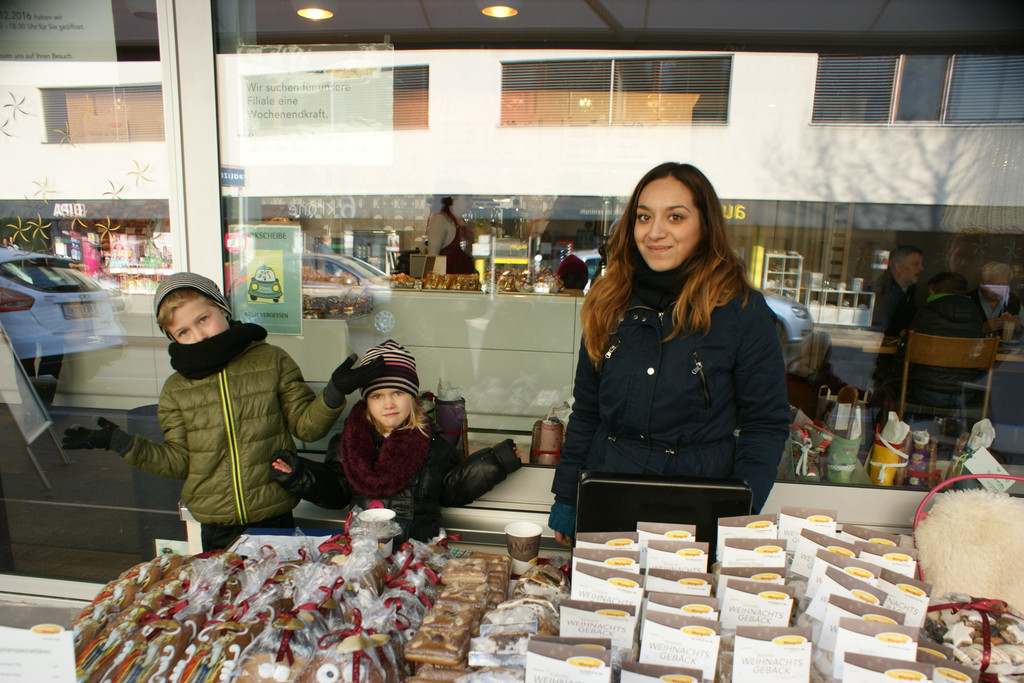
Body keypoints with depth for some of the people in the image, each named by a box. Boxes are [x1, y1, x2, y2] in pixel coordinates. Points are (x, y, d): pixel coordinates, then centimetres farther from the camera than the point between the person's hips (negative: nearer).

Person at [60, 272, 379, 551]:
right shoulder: (176, 390, 3)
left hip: (275, 520, -2)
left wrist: (335, 391, -19)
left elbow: (307, 425, -2)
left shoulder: (271, 361, -3)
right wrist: (120, 442, -5)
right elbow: (179, 462, 4)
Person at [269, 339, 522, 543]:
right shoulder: (347, 441, 8)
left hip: (420, 547, -1)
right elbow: (335, 493, 15)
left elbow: (453, 488, 11)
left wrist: (495, 462, 4)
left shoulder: (433, 442, 4)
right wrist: (299, 474, 2)